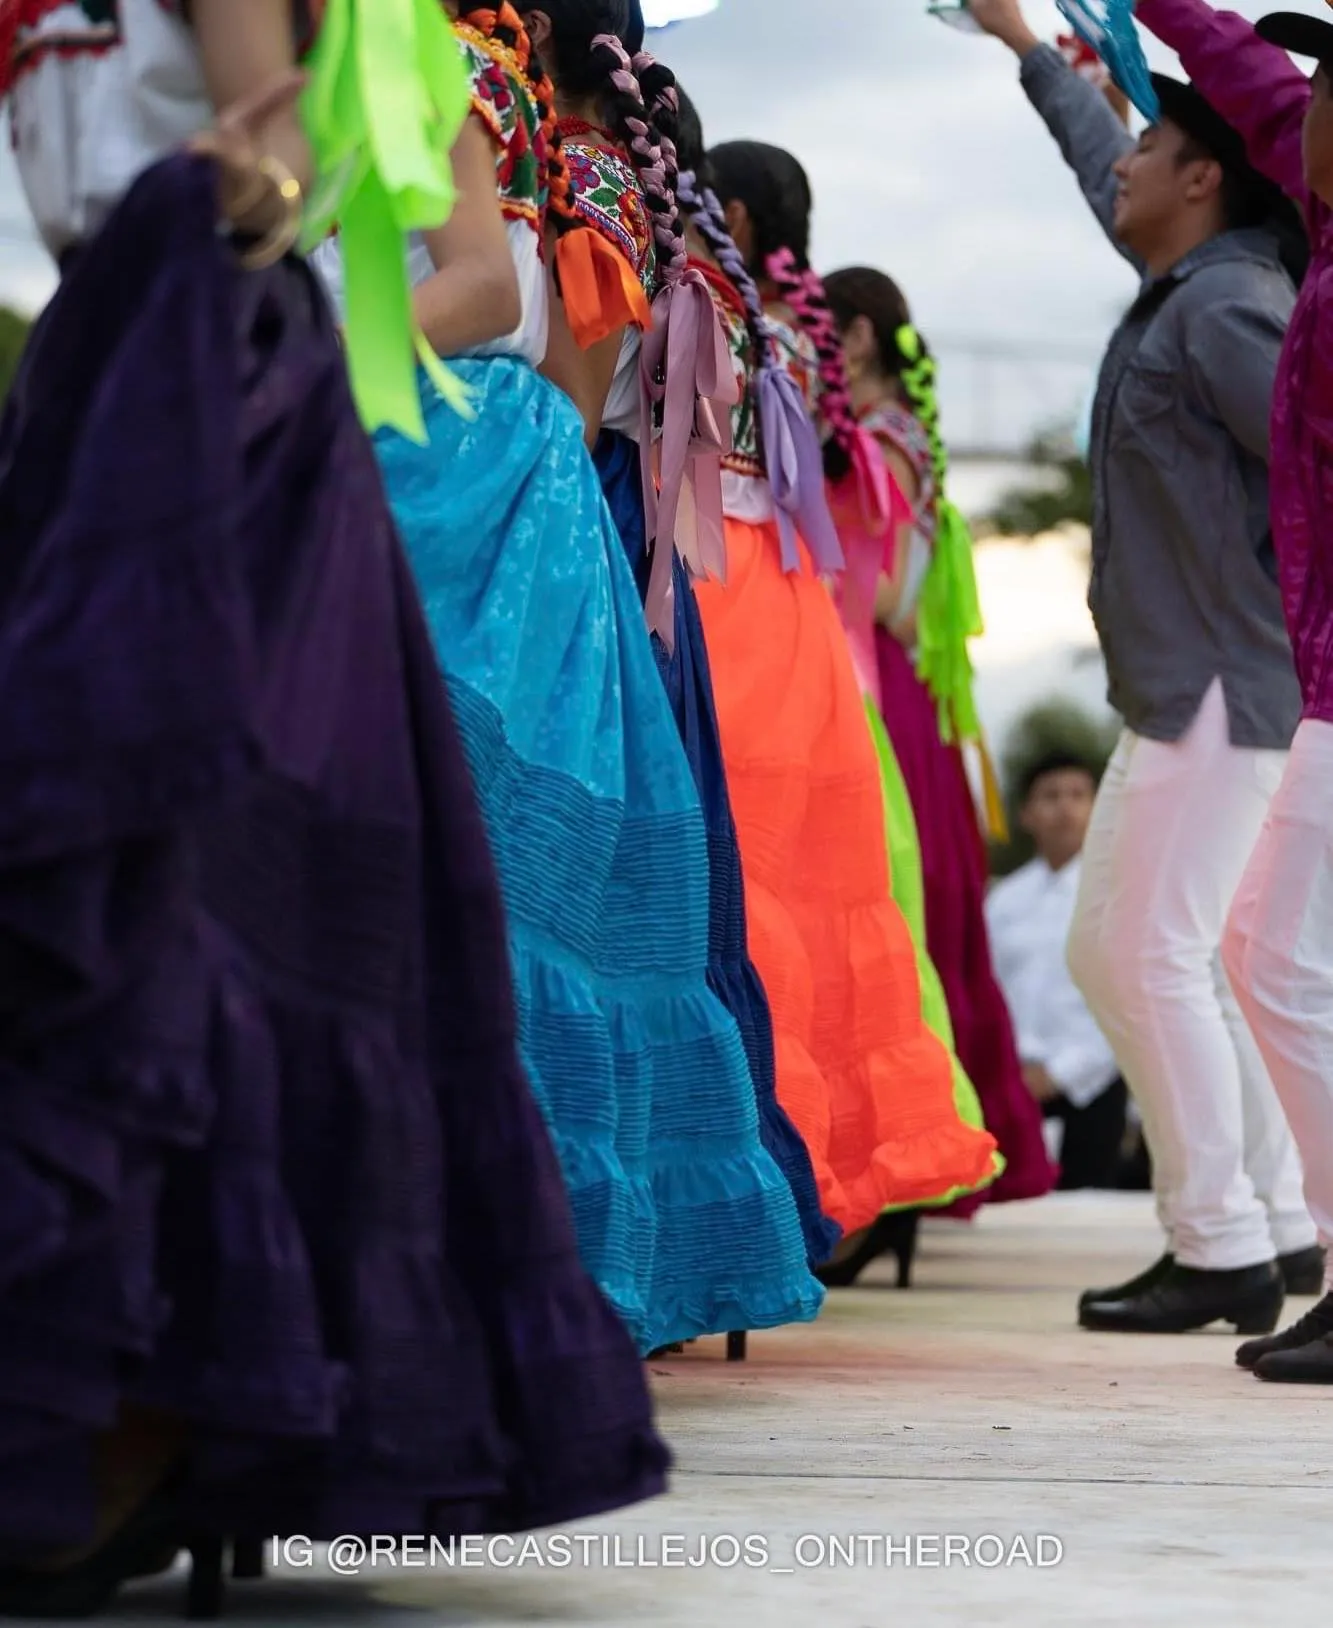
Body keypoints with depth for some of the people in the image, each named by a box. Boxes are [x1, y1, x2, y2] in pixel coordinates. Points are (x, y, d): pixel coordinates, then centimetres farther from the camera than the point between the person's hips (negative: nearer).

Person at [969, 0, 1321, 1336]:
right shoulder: (1179, 285, 13)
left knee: (1154, 954, -8)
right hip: (1178, 687, 10)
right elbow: (1101, 173, 32)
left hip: (1225, 686, -10)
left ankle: (1222, 1254, -2)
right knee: (1109, 950, 13)